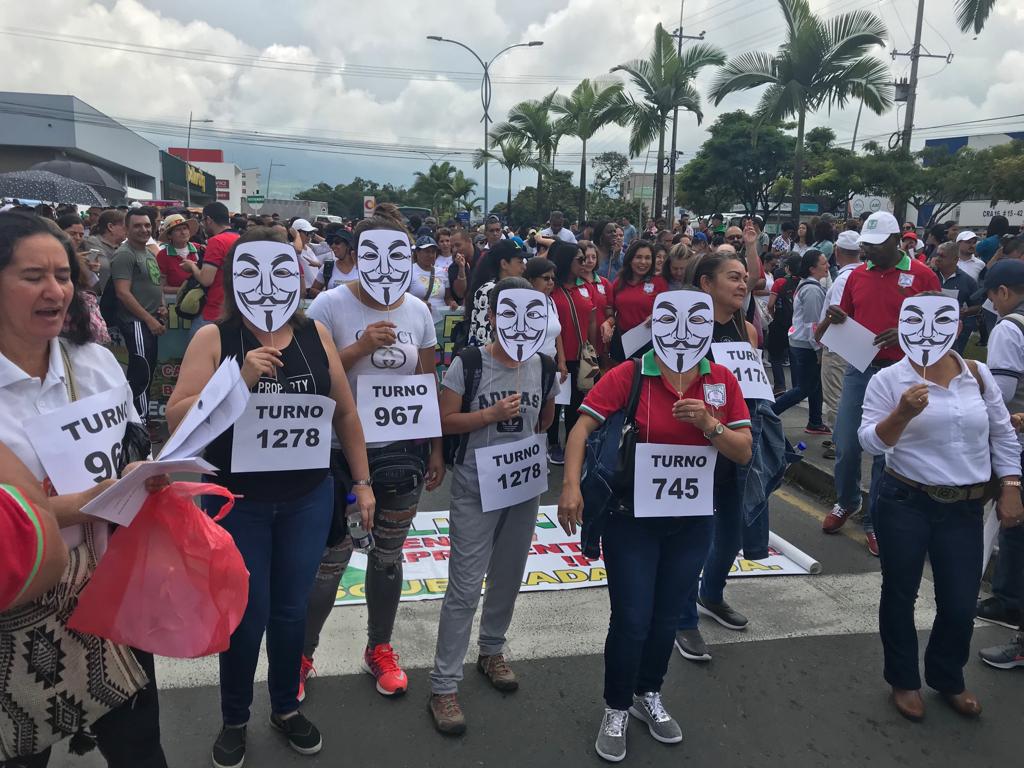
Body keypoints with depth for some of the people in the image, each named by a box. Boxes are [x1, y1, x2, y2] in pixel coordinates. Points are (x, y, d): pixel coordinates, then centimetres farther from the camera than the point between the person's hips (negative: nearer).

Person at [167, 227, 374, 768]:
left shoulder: (314, 333, -2)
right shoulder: (214, 338, -9)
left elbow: (345, 412, 5)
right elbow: (177, 419, -14)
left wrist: (362, 482, 7)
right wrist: (240, 382, -26)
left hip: (308, 499, 2)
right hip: (238, 501, -2)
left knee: (291, 608, 16)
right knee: (247, 613, 9)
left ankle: (286, 707, 40)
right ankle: (234, 720, 35)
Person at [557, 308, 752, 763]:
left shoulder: (723, 381, -3)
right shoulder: (628, 376, -13)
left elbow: (743, 453, -4)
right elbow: (582, 428, -16)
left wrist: (709, 424, -22)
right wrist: (571, 485, -29)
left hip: (692, 520, 4)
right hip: (631, 516, -3)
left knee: (667, 616, 17)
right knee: (631, 619, 2)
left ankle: (648, 696, 42)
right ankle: (616, 709, 27)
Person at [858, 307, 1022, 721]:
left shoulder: (979, 375, 5)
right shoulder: (888, 379, -7)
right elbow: (870, 442, -11)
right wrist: (902, 414, -27)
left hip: (965, 509, 3)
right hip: (904, 505, -3)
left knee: (960, 603, 7)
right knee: (900, 594, 10)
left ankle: (947, 679, 35)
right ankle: (903, 680, 32)